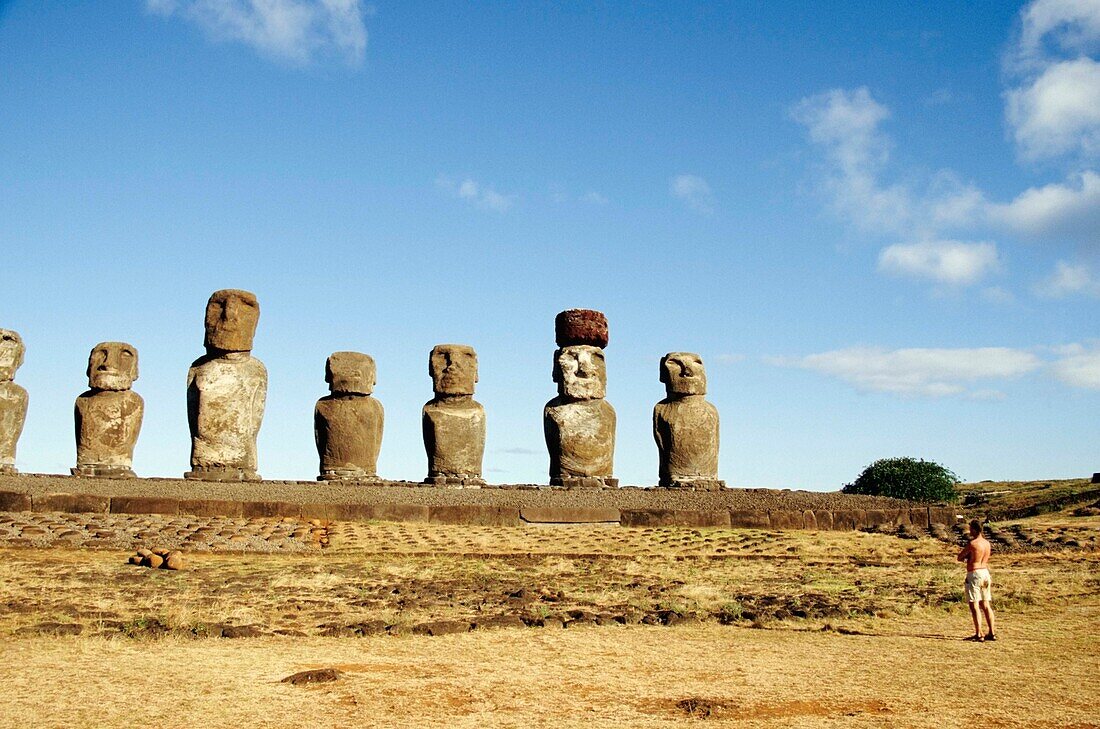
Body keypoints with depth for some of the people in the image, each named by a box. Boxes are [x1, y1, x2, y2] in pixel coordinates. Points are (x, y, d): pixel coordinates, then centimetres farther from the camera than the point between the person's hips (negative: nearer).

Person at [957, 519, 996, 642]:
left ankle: (978, 634, -5)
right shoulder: (987, 543, 8)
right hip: (985, 572, 8)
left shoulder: (972, 543, -16)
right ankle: (992, 633, 15)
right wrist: (968, 557, 10)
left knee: (974, 605, -3)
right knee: (986, 605, 14)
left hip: (974, 575, -8)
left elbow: (959, 558, -8)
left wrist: (964, 557, 13)